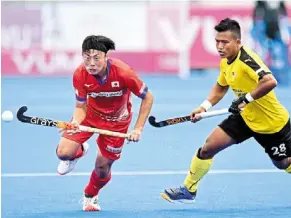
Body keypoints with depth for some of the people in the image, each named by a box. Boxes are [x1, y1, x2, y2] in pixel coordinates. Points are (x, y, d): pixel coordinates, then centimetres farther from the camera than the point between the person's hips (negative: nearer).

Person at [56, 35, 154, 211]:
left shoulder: (123, 73, -33)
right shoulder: (80, 75, -26)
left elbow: (148, 98, -19)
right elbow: (81, 107, -13)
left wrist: (138, 129, -21)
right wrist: (76, 122, -36)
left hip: (116, 121, -1)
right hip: (91, 113, 1)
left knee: (103, 167, 2)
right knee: (64, 152, -15)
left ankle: (90, 197, 37)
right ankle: (79, 151, 25)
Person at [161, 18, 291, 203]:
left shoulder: (246, 59, -28)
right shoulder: (225, 63, -1)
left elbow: (270, 81, -43)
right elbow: (220, 87, 19)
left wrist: (246, 98, -35)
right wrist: (204, 107, 6)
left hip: (272, 122, -7)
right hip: (245, 117, 7)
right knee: (207, 148, -1)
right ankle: (188, 190, 13)